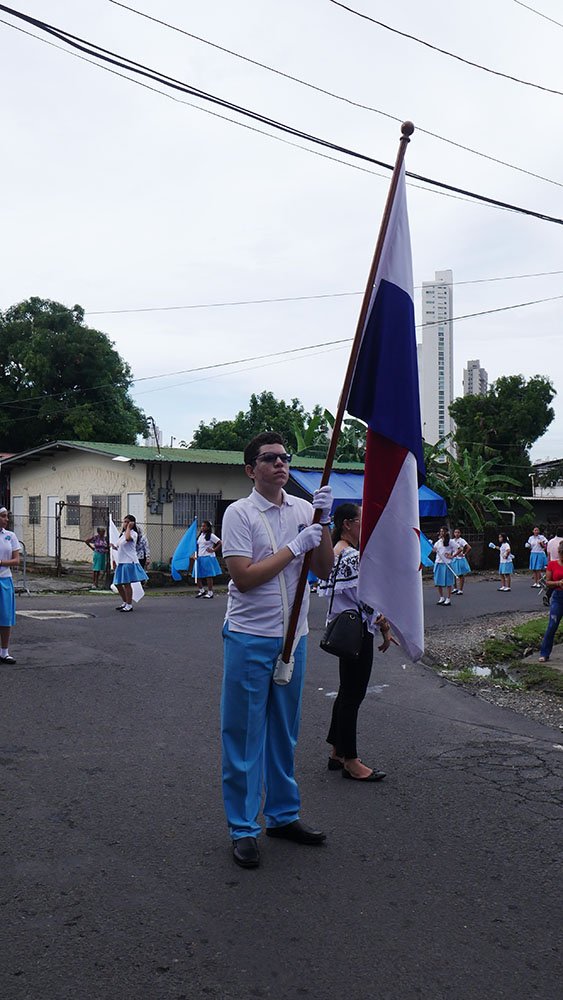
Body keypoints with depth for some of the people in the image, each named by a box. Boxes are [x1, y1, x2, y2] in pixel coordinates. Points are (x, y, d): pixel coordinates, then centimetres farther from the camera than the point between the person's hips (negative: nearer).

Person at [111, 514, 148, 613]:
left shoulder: (133, 533, -8)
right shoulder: (123, 534, 20)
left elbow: (128, 538, -32)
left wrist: (129, 527, -20)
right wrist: (115, 547, 10)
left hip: (129, 562, -9)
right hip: (121, 562, 9)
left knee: (126, 583, -7)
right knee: (118, 584, 12)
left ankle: (129, 605, 0)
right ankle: (125, 603, 26)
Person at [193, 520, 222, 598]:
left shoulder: (211, 536, -7)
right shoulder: (200, 535, 14)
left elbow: (220, 543, -10)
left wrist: (213, 550, -12)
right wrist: (196, 555, 9)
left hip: (208, 557, -7)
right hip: (199, 557, 7)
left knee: (208, 575, -3)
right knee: (198, 575, 6)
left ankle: (210, 592, 5)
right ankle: (202, 590, 21)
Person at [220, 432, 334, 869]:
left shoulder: (304, 509, 7)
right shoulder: (239, 513, -8)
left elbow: (325, 570, 4)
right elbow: (244, 576, -17)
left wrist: (324, 524, -10)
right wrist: (294, 547, -16)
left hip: (293, 637, 5)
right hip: (250, 639, -5)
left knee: (285, 732, 17)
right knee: (244, 735, 3)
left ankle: (283, 815, 31)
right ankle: (243, 829, 15)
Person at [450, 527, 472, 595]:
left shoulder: (461, 540, -10)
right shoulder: (452, 540, 7)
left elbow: (469, 548, -19)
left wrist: (464, 554, -12)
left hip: (460, 559, -5)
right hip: (453, 559, 5)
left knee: (461, 575, 2)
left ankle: (460, 590, 7)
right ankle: (455, 588, 22)